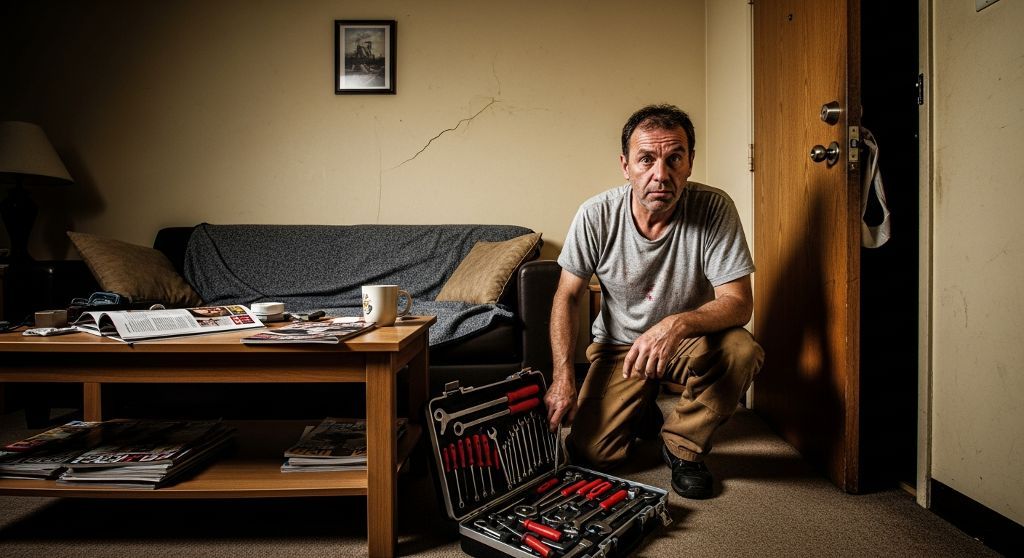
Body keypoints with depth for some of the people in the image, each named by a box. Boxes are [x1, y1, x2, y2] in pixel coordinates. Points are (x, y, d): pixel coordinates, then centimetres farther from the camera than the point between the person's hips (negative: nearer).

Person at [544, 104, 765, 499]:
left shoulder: (714, 208, -20)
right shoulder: (596, 216, -17)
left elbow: (738, 302, -21)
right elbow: (567, 296, -7)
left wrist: (677, 324, -42)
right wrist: (562, 376, -18)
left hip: (690, 342, 0)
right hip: (619, 344, 1)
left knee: (741, 351, -32)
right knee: (589, 451, -14)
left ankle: (682, 446, -4)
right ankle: (642, 413, 23)